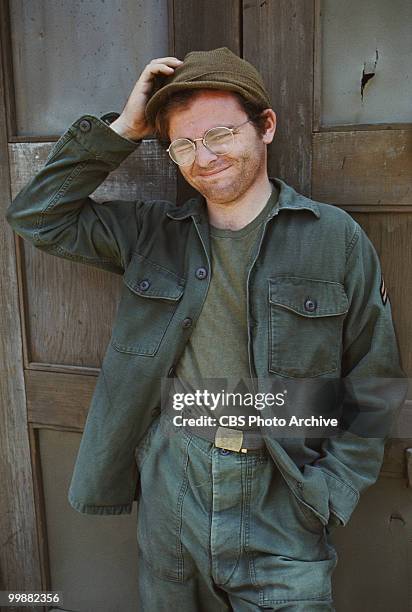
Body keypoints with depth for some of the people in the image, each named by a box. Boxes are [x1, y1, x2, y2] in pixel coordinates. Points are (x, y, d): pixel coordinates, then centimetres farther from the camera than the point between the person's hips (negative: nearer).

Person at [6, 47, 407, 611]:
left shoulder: (336, 238, -5)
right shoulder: (151, 232, 2)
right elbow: (36, 217, 1)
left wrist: (330, 493, -7)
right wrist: (121, 129, -7)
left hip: (281, 504, -2)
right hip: (171, 487, 3)